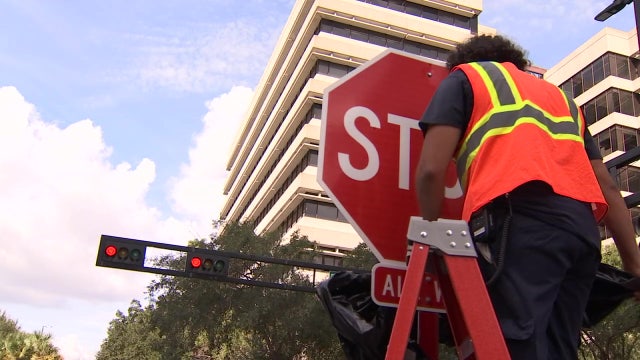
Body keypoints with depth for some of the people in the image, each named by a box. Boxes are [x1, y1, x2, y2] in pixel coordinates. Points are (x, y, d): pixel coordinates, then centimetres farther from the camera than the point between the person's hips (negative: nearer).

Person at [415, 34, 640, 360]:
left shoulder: (462, 78, 20)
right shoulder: (557, 94, 36)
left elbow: (432, 168, 4)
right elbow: (606, 186, 28)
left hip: (518, 217, -6)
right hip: (583, 227, 7)